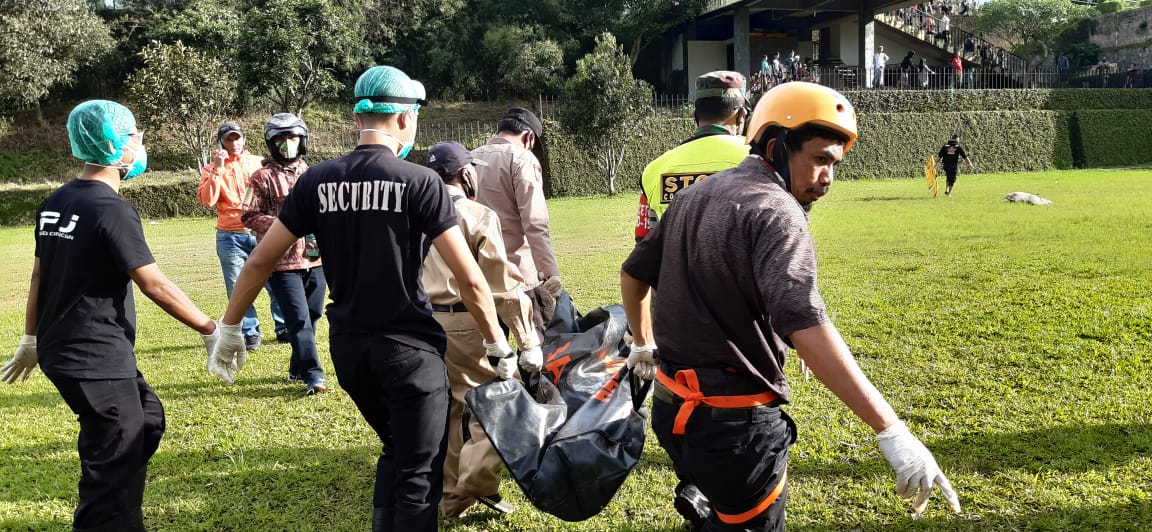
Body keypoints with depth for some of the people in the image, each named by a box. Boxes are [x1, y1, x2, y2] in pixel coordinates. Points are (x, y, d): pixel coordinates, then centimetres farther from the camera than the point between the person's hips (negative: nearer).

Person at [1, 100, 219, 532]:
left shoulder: (56, 202, 8)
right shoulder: (111, 210, -19)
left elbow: (39, 275, 15)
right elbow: (154, 285, -19)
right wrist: (210, 330, -13)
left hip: (63, 349, 10)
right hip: (95, 360, -10)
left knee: (147, 421, 24)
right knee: (115, 469, -2)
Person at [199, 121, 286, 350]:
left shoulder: (259, 163, 11)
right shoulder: (212, 170, 8)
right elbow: (207, 200, -8)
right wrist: (218, 168, -11)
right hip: (231, 237, 0)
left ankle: (284, 329, 14)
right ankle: (250, 333, 14)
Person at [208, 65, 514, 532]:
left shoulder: (317, 181, 1)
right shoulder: (420, 182, -11)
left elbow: (261, 261, 4)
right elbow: (469, 279, -13)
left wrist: (229, 330, 16)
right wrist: (497, 344, -1)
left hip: (347, 346, 5)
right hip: (408, 346, -5)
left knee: (396, 450, 26)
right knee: (419, 474, 6)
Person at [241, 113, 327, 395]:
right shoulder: (263, 177, -2)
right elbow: (249, 216, -5)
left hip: (314, 259, 5)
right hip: (282, 262, -5)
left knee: (311, 316, 12)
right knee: (299, 318, -9)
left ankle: (297, 368, 27)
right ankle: (313, 374, -5)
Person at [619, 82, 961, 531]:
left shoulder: (694, 196, 9)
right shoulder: (776, 211, -18)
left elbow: (633, 274, 20)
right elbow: (807, 328, -31)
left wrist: (643, 343, 37)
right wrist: (892, 433, -32)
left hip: (671, 406, 8)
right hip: (734, 424, -8)